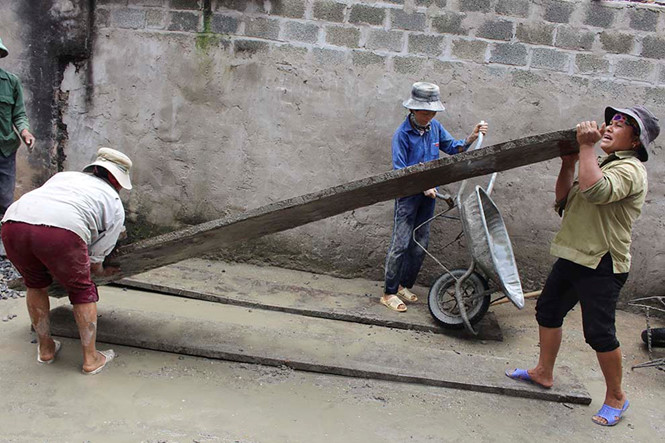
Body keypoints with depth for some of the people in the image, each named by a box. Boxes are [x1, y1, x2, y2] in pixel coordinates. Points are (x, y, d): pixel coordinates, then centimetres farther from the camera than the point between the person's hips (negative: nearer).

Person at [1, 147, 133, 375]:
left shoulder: (64, 175, 37)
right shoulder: (114, 202, 24)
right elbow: (96, 255, 22)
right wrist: (101, 271, 45)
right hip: (62, 230, -5)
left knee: (36, 285, 29)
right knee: (82, 292, 18)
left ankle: (45, 349, 40)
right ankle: (91, 358, 25)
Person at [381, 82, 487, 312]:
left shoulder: (435, 127, 3)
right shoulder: (402, 134, -15)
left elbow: (453, 148, 13)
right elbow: (400, 171, -15)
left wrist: (471, 138, -4)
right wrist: (423, 186, -18)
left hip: (428, 194, 7)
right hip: (408, 194, -6)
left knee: (420, 244, 11)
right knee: (401, 243, -6)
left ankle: (404, 285, 25)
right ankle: (389, 293, 3)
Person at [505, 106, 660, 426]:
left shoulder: (629, 169, -13)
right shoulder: (601, 164, 18)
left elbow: (595, 191, -34)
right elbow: (564, 200, 13)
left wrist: (587, 147, -25)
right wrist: (568, 164, 1)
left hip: (602, 265, -9)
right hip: (573, 256, 10)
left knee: (599, 332, -5)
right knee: (548, 310, 16)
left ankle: (615, 397, 15)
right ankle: (543, 373, 33)